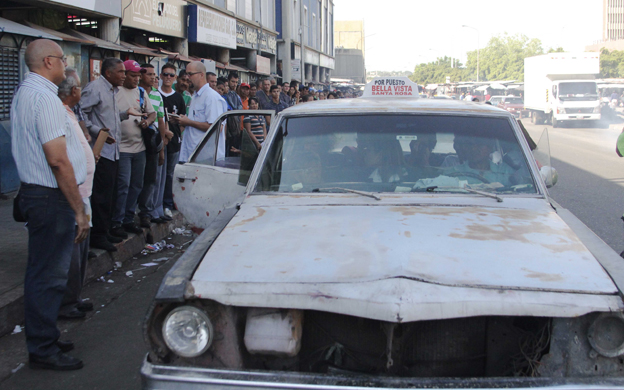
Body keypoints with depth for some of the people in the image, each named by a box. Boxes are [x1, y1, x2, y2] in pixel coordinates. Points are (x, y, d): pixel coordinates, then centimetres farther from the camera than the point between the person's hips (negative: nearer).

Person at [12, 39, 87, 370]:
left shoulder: (22, 93, 15)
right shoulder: (44, 97, -18)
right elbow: (58, 160, -23)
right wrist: (79, 211, -18)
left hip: (33, 192, 11)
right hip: (51, 198, -11)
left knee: (42, 272, 18)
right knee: (49, 276, -2)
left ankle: (42, 340, 30)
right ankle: (43, 350, 8)